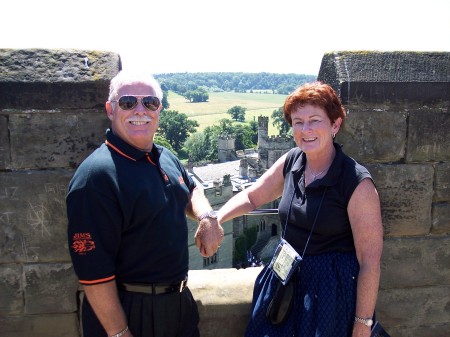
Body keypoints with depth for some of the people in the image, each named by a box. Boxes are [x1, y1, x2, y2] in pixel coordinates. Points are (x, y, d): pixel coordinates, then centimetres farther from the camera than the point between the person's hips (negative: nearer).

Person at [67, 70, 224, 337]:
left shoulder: (166, 157, 2)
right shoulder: (95, 176, -22)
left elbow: (191, 190, 20)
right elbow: (94, 270, -23)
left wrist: (207, 216, -1)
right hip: (125, 311, -7)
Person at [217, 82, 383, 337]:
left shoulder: (358, 184, -19)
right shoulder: (290, 162, -3)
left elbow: (370, 262, -16)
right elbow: (251, 197, 11)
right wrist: (215, 219, -6)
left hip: (332, 292, -5)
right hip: (285, 281, 6)